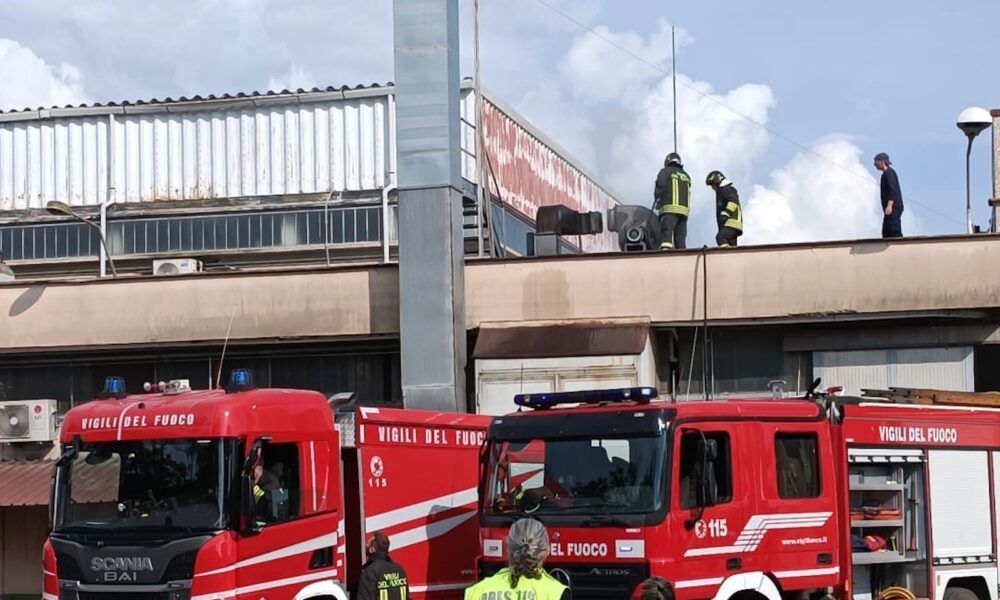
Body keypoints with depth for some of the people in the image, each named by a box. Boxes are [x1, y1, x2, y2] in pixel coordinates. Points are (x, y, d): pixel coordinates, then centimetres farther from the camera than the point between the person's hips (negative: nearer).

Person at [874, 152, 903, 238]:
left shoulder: (889, 173, -10)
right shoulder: (886, 174, 21)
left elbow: (893, 190, -21)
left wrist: (889, 205, -30)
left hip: (893, 208, -11)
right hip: (891, 209, 11)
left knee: (895, 231, -16)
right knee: (886, 233, 8)